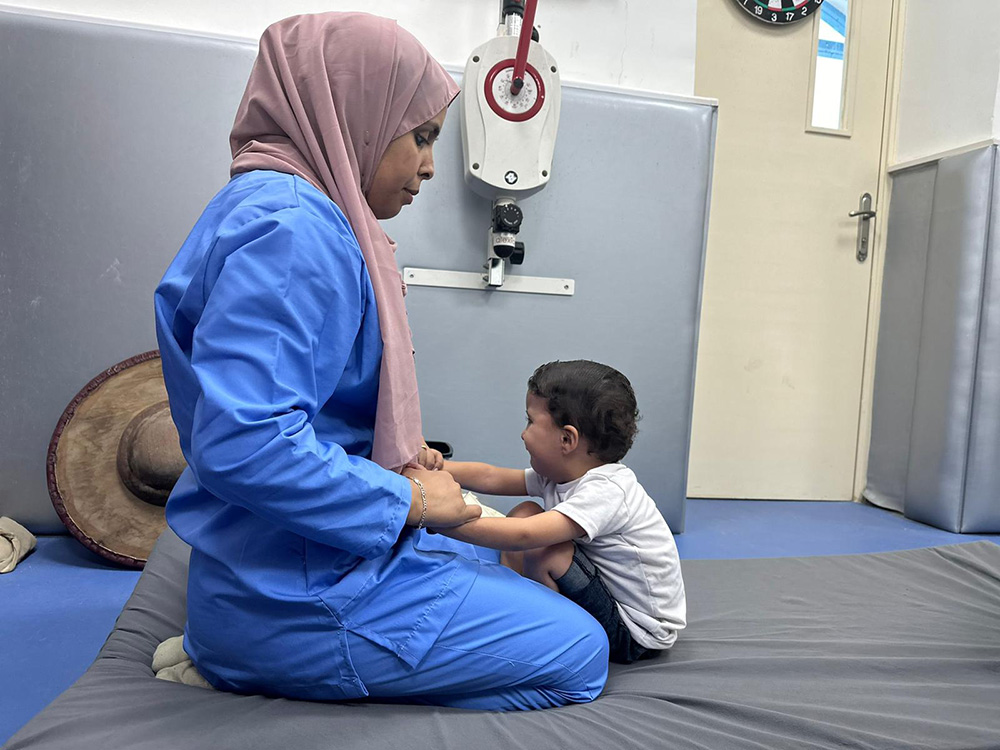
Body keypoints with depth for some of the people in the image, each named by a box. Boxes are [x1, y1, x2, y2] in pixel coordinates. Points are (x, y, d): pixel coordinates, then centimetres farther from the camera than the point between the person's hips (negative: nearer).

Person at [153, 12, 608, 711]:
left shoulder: (297, 215, 13)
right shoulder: (293, 227, -21)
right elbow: (241, 446, -31)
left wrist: (397, 462, 7)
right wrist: (405, 498, -18)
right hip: (304, 595, -10)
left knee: (495, 565, 26)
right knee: (581, 653, -4)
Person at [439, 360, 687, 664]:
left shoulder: (607, 491, -30)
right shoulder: (560, 475, -2)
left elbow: (523, 536, -40)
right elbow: (491, 478, 0)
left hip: (636, 634, -9)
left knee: (542, 552, -28)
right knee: (524, 513, 2)